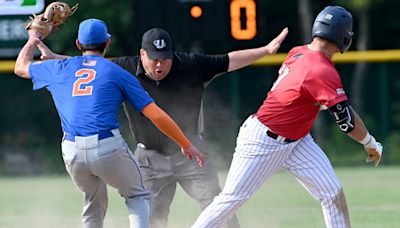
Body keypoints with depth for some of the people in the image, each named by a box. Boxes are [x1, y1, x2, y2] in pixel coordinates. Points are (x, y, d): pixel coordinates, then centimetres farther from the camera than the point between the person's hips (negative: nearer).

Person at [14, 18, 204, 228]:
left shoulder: (59, 69, 14)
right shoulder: (117, 73, 7)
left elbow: (20, 67, 34)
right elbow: (156, 115, 2)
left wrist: (33, 39, 52)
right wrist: (185, 145, 10)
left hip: (72, 153, 3)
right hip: (108, 148, -3)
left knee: (94, 203, 25)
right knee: (138, 197, 15)